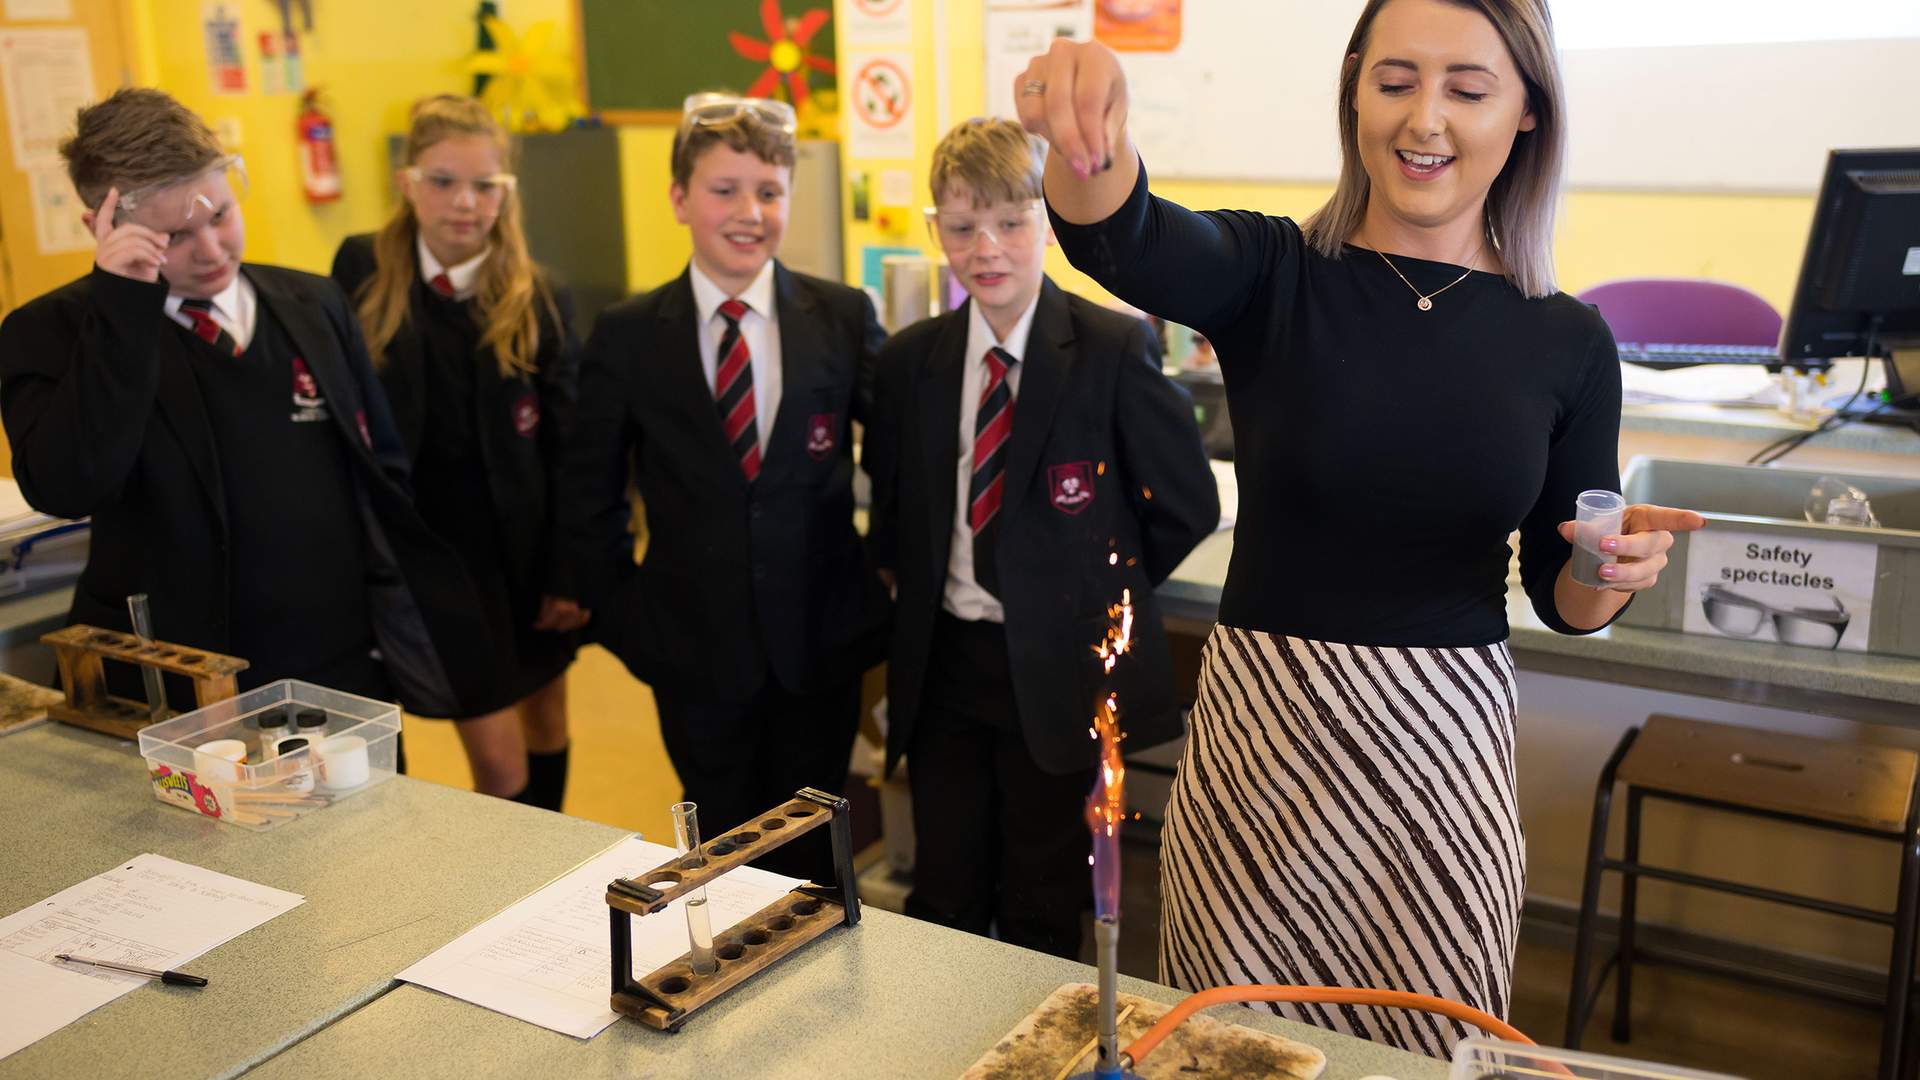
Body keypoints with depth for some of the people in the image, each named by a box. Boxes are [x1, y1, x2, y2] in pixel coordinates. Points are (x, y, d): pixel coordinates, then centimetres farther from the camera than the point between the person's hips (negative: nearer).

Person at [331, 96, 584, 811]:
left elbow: (568, 448, -2)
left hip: (529, 548, 2)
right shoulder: (361, 276, -6)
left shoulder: (540, 300, -5)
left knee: (545, 723, 18)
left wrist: (569, 572, -3)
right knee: (499, 766, -2)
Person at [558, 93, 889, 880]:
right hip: (697, 657, 0)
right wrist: (626, 623, -1)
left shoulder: (844, 316, -3)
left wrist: (889, 570, -4)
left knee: (810, 859, 15)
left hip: (821, 645, 0)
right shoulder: (627, 336, -3)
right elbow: (589, 498, 3)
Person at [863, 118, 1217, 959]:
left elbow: (1188, 503, -5)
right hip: (943, 662, 4)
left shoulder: (1115, 349, -11)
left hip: (1057, 668, -3)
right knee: (943, 896, 14)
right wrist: (917, 595, 5)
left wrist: (1098, 595, 0)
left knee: (1044, 909, 13)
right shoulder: (910, 360, 3)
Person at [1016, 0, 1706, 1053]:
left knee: (1433, 1049, 17)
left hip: (1446, 748, 2)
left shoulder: (1565, 341, 0)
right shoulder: (1276, 275, -6)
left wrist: (1620, 567, -14)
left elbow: (1564, 598, 7)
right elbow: (1125, 237, -29)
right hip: (1257, 731, -1)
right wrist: (1087, 125, -49)